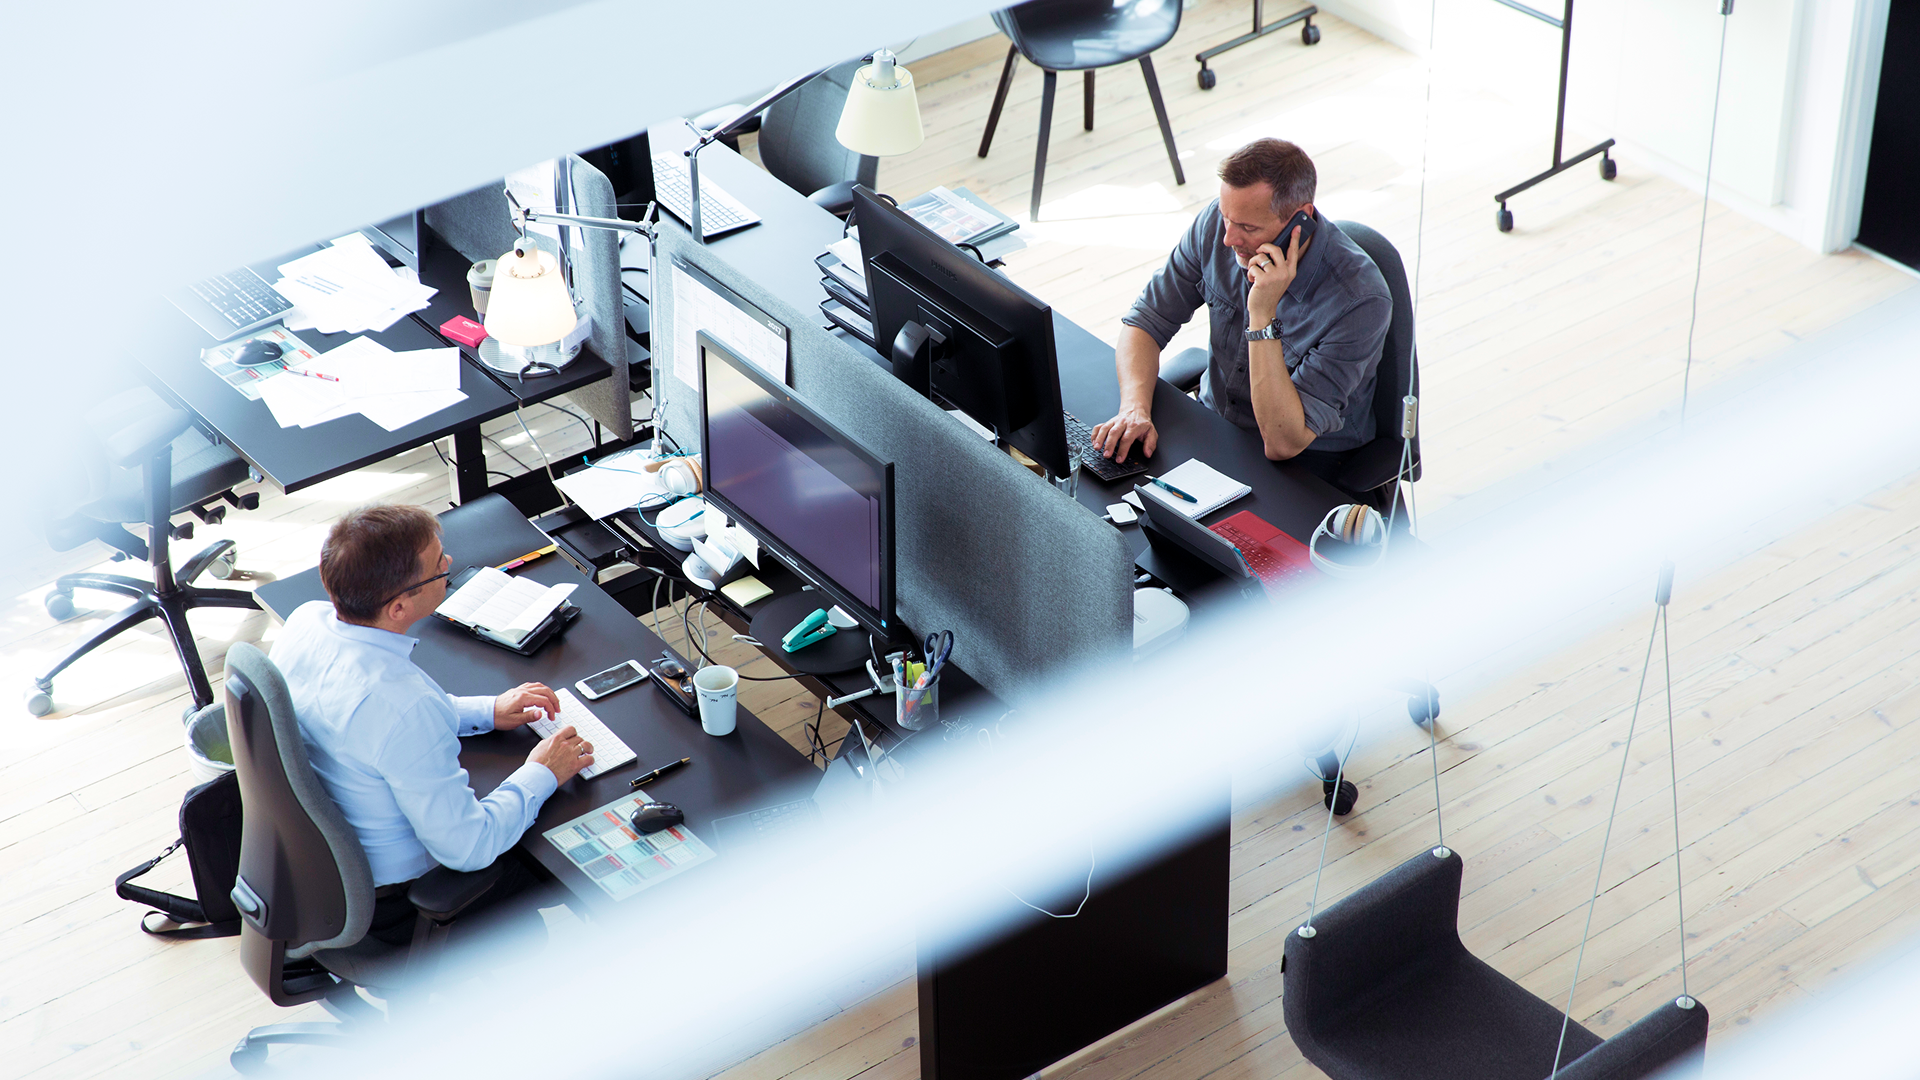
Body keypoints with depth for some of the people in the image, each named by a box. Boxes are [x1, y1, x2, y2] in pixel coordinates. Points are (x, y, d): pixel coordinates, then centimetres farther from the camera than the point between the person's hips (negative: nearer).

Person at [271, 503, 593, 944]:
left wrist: (485, 711, 8)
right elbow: (468, 848, -28)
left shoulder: (306, 620, -13)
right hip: (389, 901, -8)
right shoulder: (403, 705, -38)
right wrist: (540, 775, -12)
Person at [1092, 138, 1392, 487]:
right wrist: (1134, 409, -23)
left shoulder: (1361, 299, -29)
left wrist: (1263, 315, -37)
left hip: (1303, 462, -5)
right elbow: (1145, 321, -3)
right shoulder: (1218, 223, -13)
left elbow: (1283, 444, -31)